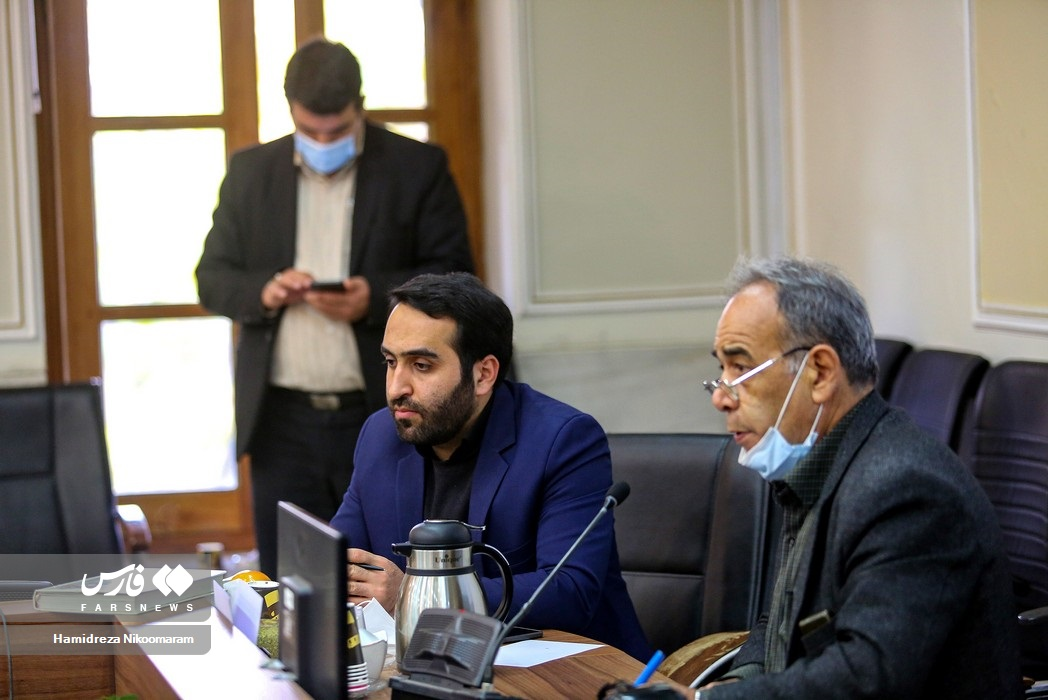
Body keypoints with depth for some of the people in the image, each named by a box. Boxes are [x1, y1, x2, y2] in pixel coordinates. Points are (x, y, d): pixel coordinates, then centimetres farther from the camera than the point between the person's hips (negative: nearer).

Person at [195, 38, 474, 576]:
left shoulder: (419, 169, 1)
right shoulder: (250, 172, 10)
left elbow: (456, 277, -2)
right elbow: (212, 277, 10)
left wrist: (377, 298, -19)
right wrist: (262, 291, -12)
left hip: (386, 416, -2)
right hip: (282, 422, 2)